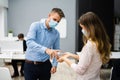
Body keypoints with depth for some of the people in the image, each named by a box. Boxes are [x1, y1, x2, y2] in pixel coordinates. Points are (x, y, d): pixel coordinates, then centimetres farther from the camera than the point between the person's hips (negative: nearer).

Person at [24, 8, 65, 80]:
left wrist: (55, 64, -4)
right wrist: (45, 50, -39)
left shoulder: (56, 33, 2)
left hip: (45, 65, 3)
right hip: (31, 64, -3)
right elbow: (29, 42, -26)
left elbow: (56, 50, 11)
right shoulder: (36, 26, -10)